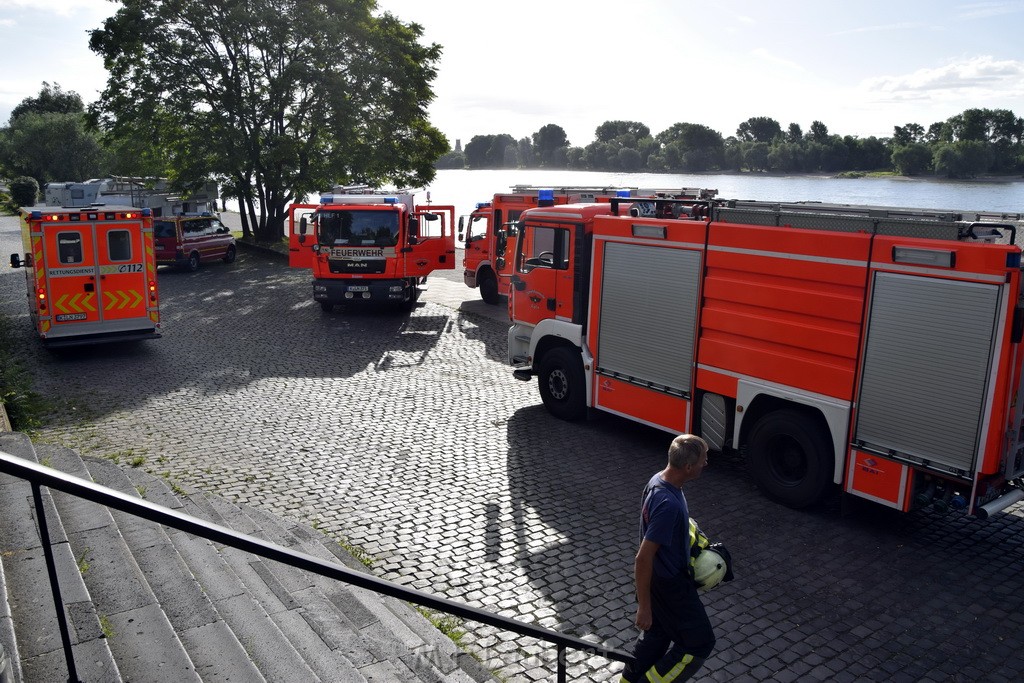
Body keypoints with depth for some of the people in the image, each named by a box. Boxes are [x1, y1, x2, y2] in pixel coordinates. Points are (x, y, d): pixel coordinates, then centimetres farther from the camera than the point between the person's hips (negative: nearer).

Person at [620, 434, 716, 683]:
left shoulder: (659, 480, -5)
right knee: (699, 643, 8)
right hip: (668, 585, -9)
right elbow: (643, 558, -30)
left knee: (657, 634, 25)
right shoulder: (669, 504, -34)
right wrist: (644, 606, -22)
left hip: (660, 576, 9)